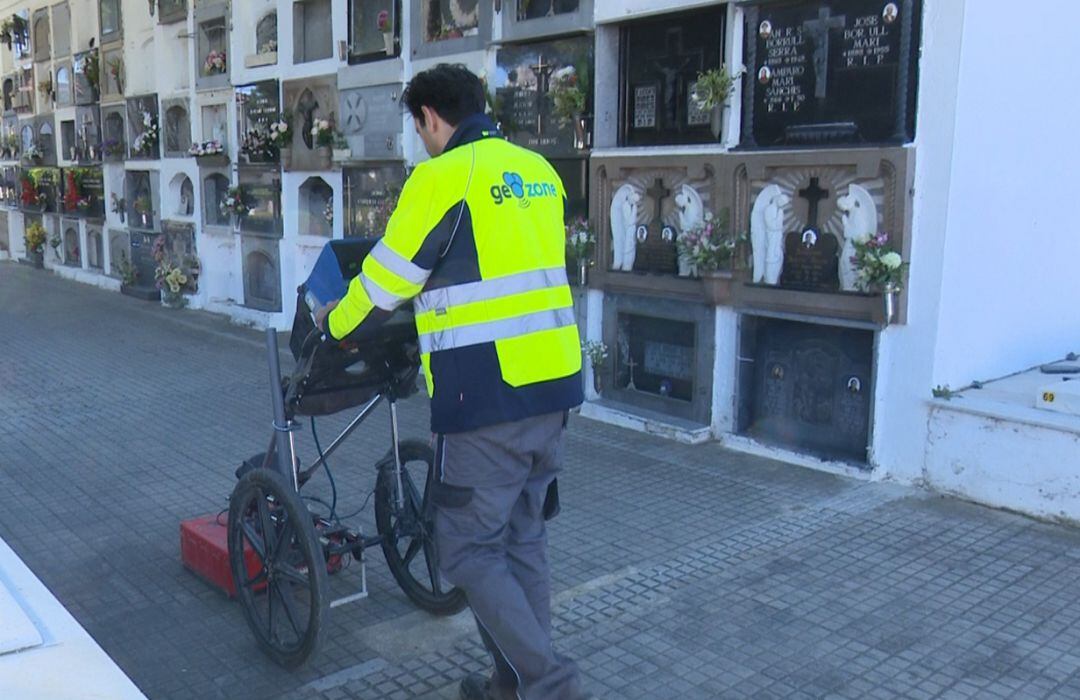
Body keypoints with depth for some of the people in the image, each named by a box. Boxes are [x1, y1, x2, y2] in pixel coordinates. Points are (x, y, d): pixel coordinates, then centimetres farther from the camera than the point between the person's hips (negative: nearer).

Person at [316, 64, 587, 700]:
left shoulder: (443, 177, -9)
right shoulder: (539, 170, 13)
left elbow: (385, 283, -4)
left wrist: (335, 323, 15)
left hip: (488, 399, -8)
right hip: (555, 385, 8)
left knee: (470, 551, 5)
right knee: (524, 540, 18)